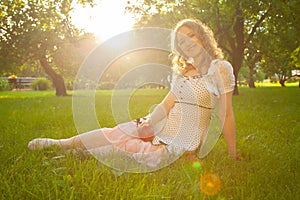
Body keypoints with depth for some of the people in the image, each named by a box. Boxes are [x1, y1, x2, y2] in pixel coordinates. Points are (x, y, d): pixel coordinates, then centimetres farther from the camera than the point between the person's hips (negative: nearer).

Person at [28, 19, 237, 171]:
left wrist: (233, 157, -8)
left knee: (124, 147, -16)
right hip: (164, 126, 6)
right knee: (115, 133, -5)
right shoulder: (182, 71, 12)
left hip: (182, 142, -6)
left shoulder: (220, 68, -11)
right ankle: (58, 144, 3)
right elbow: (168, 102, 5)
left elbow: (226, 114, -12)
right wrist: (148, 123, -10)